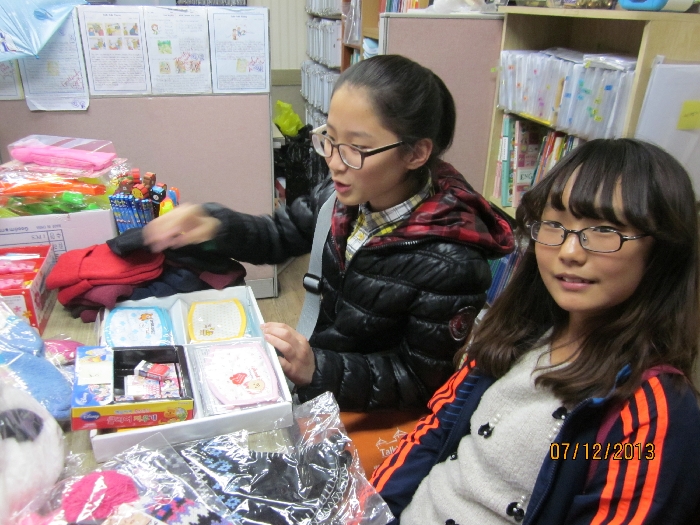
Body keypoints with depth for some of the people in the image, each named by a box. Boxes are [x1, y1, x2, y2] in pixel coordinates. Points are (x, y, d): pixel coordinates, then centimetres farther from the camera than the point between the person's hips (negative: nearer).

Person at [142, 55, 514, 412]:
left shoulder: (448, 262, -30)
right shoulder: (349, 194, -12)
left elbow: (423, 380, -19)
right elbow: (280, 236, 5)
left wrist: (317, 369, -33)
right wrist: (213, 225, -16)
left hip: (373, 414, -5)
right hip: (318, 359, 6)